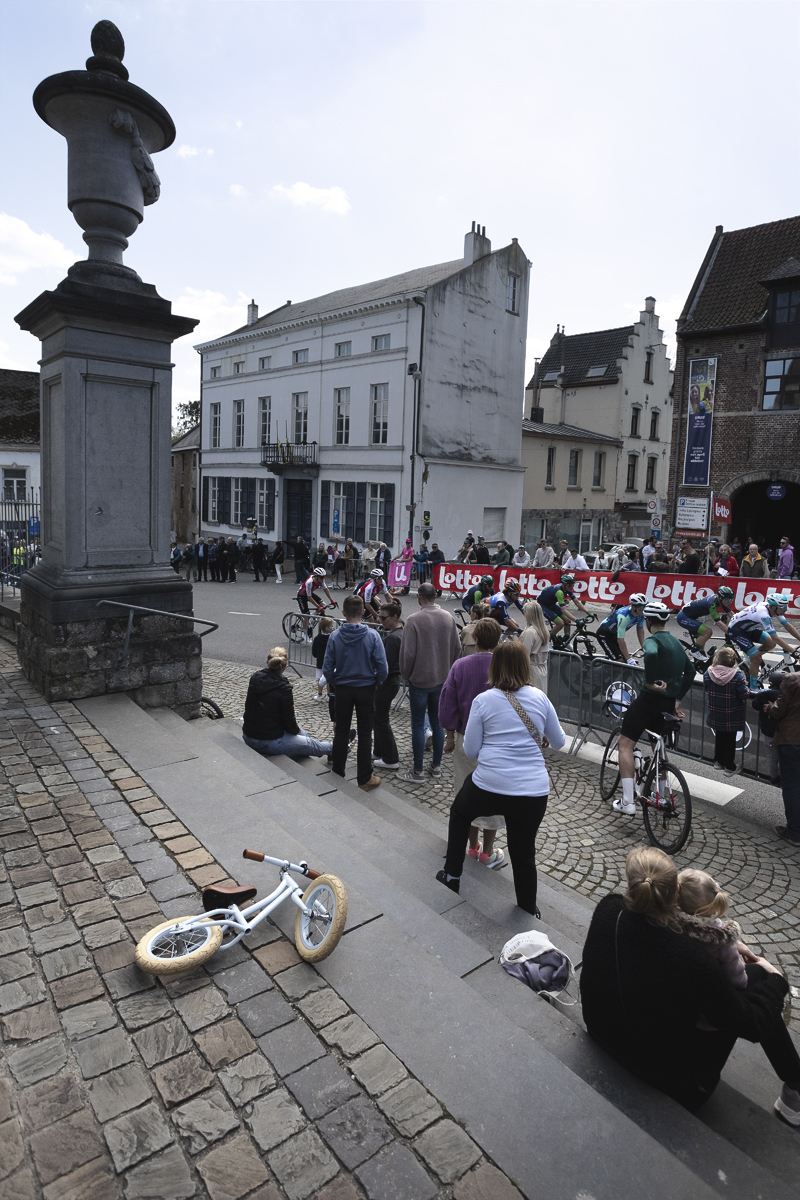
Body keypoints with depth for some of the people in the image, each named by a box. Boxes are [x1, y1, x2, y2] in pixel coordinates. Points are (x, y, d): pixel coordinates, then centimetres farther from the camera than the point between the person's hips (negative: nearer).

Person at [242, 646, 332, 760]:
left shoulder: (254, 678, -1)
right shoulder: (283, 688, -21)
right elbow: (289, 719, -15)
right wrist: (296, 730, 10)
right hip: (268, 741, -7)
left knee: (300, 732, 27)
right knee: (309, 743, 17)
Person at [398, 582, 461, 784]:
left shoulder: (414, 620, -17)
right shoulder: (448, 617, 0)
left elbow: (408, 652, -17)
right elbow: (457, 647, 6)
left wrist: (406, 674, 0)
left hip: (419, 680, -5)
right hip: (442, 679, 5)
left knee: (418, 725, 3)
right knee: (437, 722, 15)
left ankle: (417, 771, 10)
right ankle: (437, 766, 25)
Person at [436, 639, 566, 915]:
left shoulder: (482, 701, -3)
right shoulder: (539, 697, 1)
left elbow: (470, 751, -1)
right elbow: (558, 742, 13)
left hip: (488, 787, -1)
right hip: (533, 792, 1)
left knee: (459, 812, 29)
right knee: (524, 854, 18)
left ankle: (452, 875, 38)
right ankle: (528, 912, 32)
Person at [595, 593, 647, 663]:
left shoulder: (641, 614, -15)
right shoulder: (623, 616, -37)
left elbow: (640, 630, 2)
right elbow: (620, 640, -37)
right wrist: (629, 660, -39)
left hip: (614, 634, 8)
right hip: (603, 634, -8)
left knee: (625, 661, -2)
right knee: (620, 660, -18)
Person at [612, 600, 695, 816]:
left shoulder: (652, 640, -11)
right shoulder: (676, 642, 15)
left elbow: (651, 654, -36)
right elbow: (690, 671, 24)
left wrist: (651, 683, -25)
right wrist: (677, 698, 23)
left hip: (651, 697, -8)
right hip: (668, 703, 8)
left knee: (625, 744, -3)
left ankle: (627, 802, -9)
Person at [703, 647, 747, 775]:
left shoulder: (708, 673, -12)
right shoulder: (737, 675, -22)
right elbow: (743, 694, -18)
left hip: (715, 714, 4)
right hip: (731, 715, -3)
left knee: (719, 736, 23)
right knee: (730, 739, 11)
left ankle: (718, 761, 37)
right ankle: (729, 767, 21)